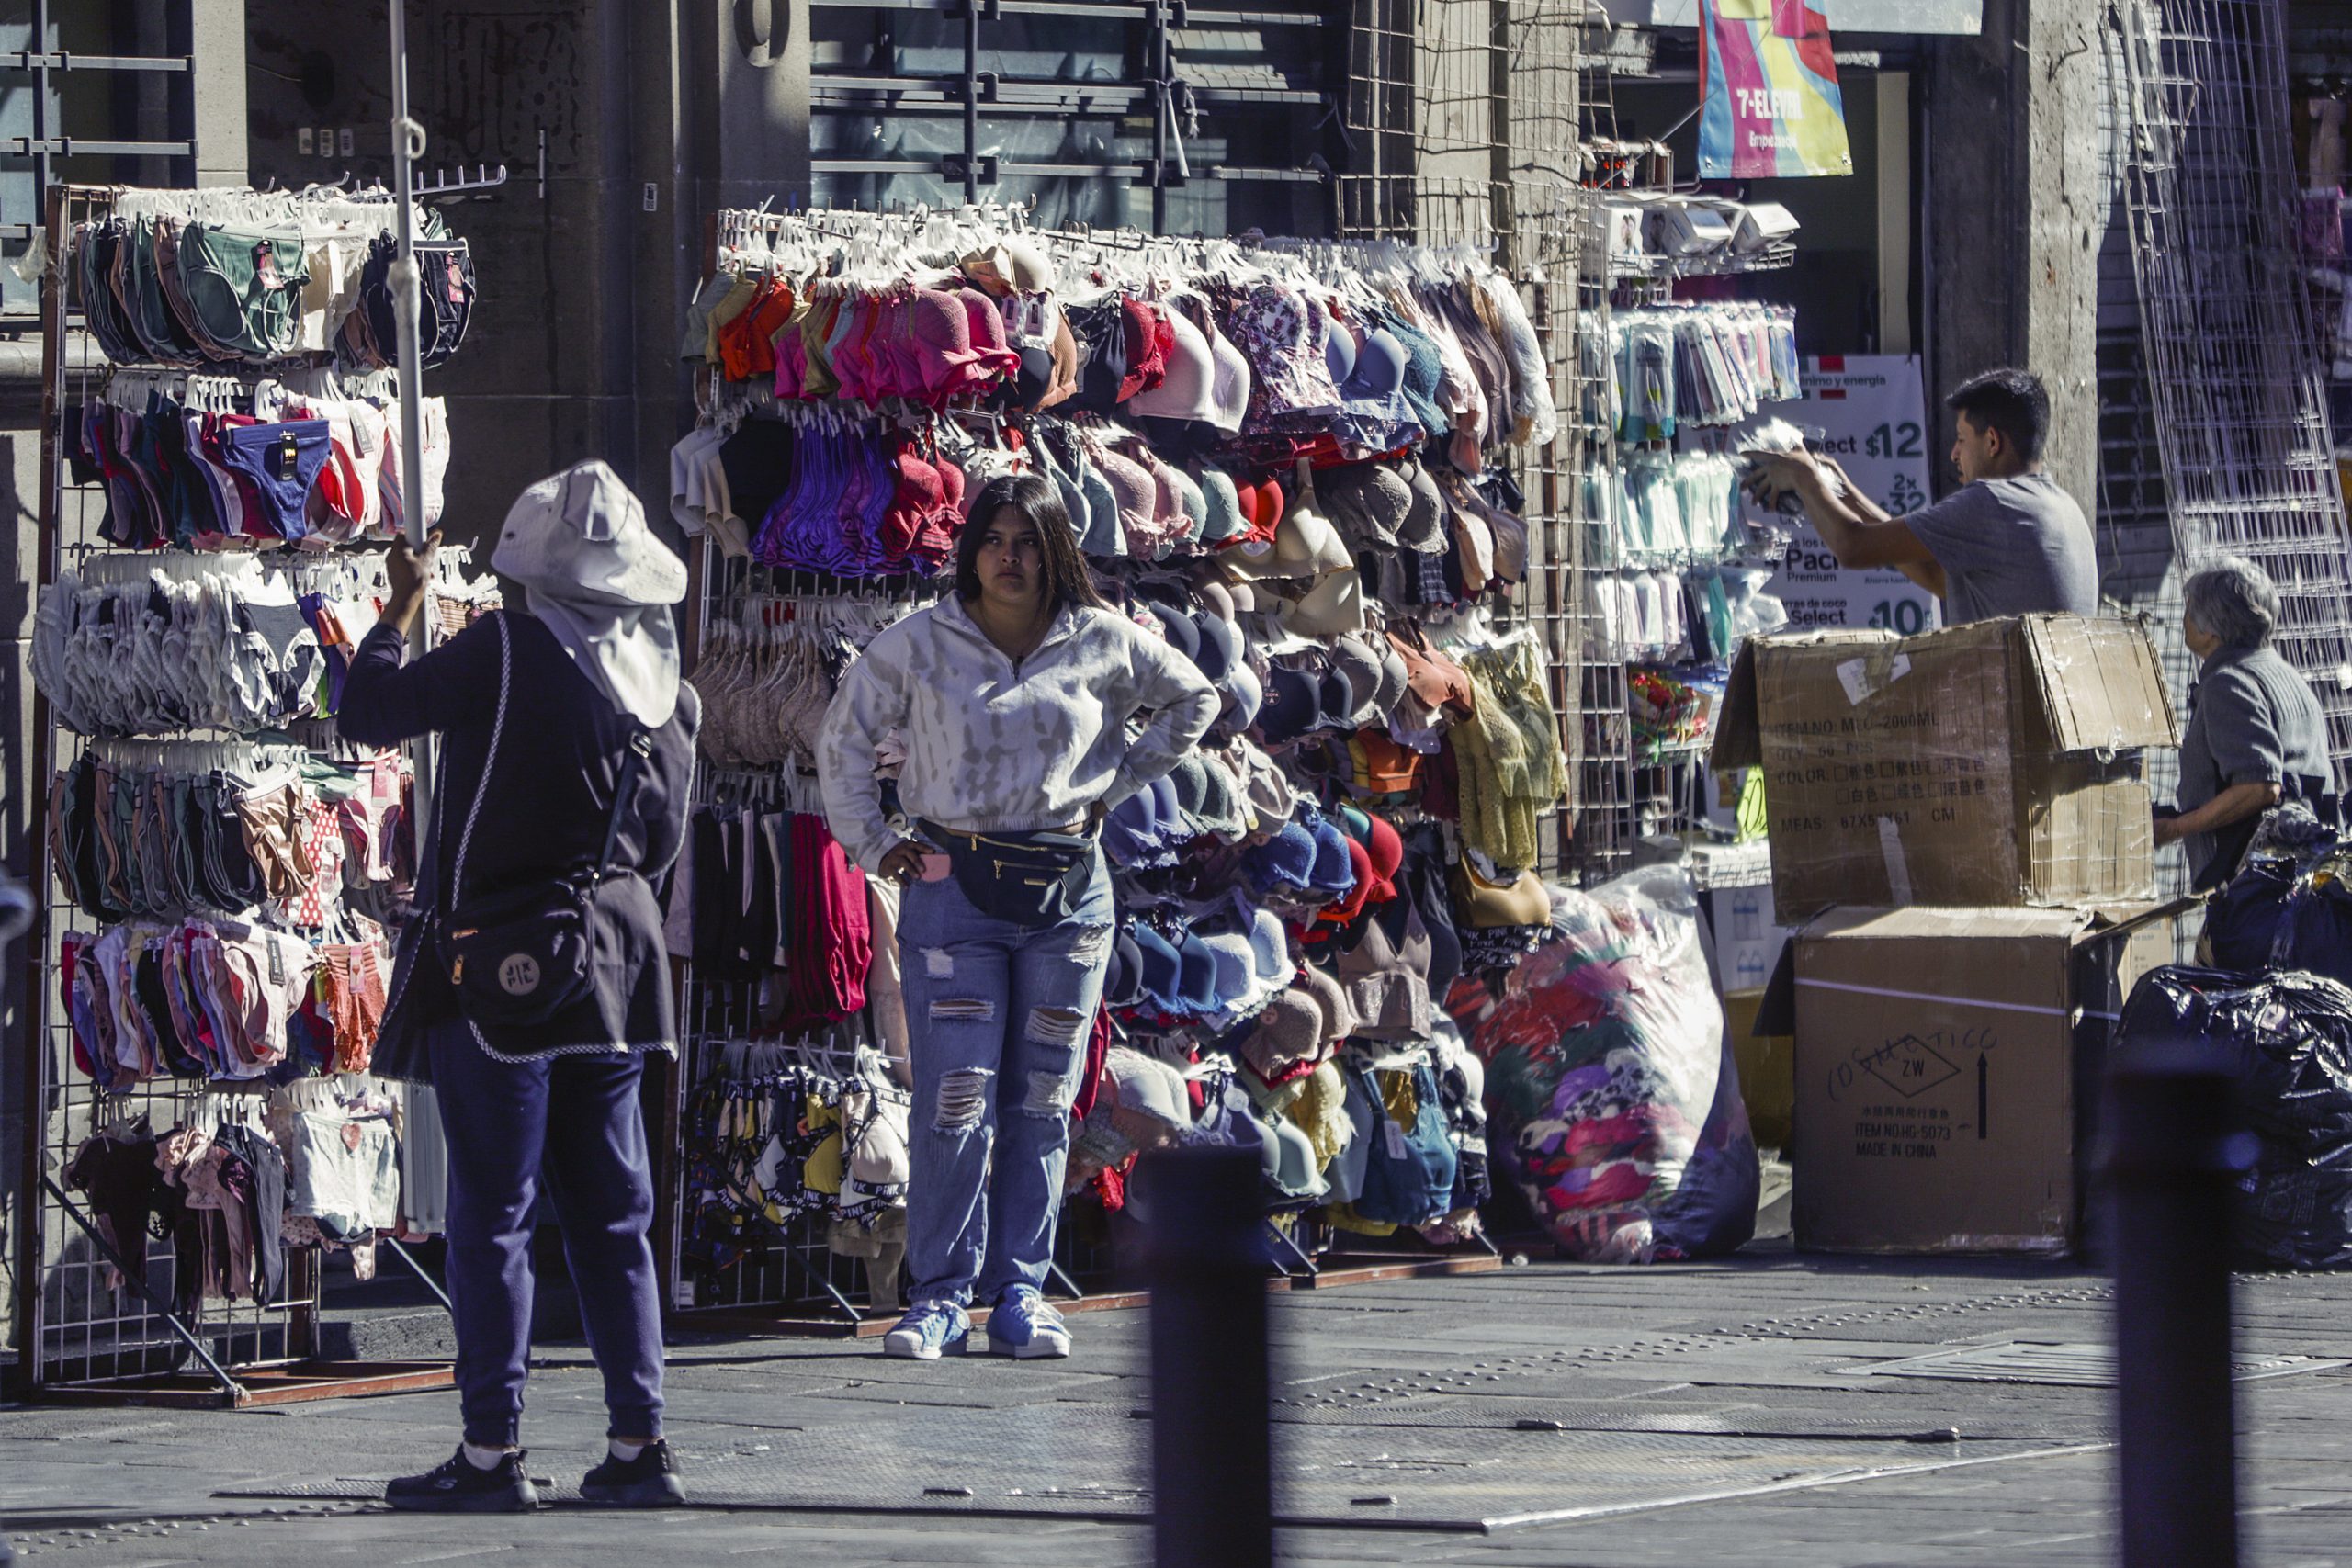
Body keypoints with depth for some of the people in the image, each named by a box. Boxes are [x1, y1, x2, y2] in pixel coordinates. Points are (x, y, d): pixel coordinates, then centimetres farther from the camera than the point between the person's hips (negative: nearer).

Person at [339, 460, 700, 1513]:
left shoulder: (505, 651, -13)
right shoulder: (666, 689, 6)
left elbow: (368, 712, -4)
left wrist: (401, 607, 10)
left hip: (501, 961, -6)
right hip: (616, 958, 6)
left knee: (492, 1211, -2)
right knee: (611, 1211, 11)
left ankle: (492, 1453, -2)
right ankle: (639, 1445, 10)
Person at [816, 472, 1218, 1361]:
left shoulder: (1104, 645, 4)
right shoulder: (920, 645, 1)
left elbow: (1194, 700, 19)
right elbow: (843, 738, 11)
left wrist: (1118, 782, 11)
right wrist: (871, 844, 5)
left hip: (1066, 887, 2)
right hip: (952, 886, -2)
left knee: (1041, 1103, 4)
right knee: (954, 1102, -8)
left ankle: (1020, 1294, 9)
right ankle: (940, 1297, -4)